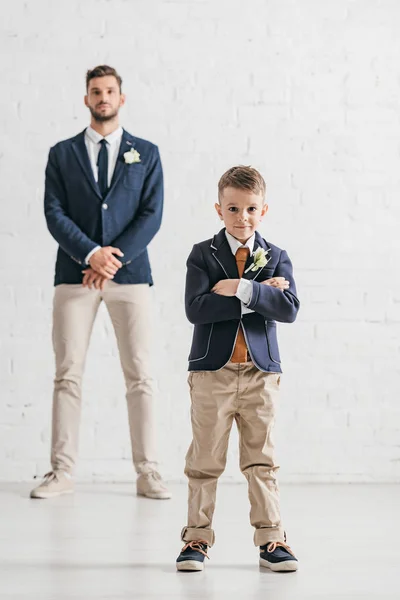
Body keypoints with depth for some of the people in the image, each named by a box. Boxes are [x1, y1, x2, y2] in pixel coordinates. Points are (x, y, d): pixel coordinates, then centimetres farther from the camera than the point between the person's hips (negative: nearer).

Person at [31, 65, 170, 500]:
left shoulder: (146, 154, 11)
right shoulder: (62, 154, 12)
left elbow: (152, 215, 2)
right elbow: (54, 214, 2)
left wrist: (115, 258, -11)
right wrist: (91, 254, -13)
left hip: (130, 274, 0)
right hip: (74, 275, 0)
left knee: (139, 376, -2)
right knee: (67, 375, -2)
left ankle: (147, 473, 2)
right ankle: (61, 472, 2)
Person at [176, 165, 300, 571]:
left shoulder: (276, 258, 6)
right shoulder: (203, 255, 1)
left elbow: (289, 309, -10)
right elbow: (195, 308, -15)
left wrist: (243, 289, -19)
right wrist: (259, 297, -15)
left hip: (260, 372, 1)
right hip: (212, 371, -1)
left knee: (262, 461, 6)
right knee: (205, 459, 3)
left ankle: (270, 539, 11)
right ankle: (197, 538, 12)